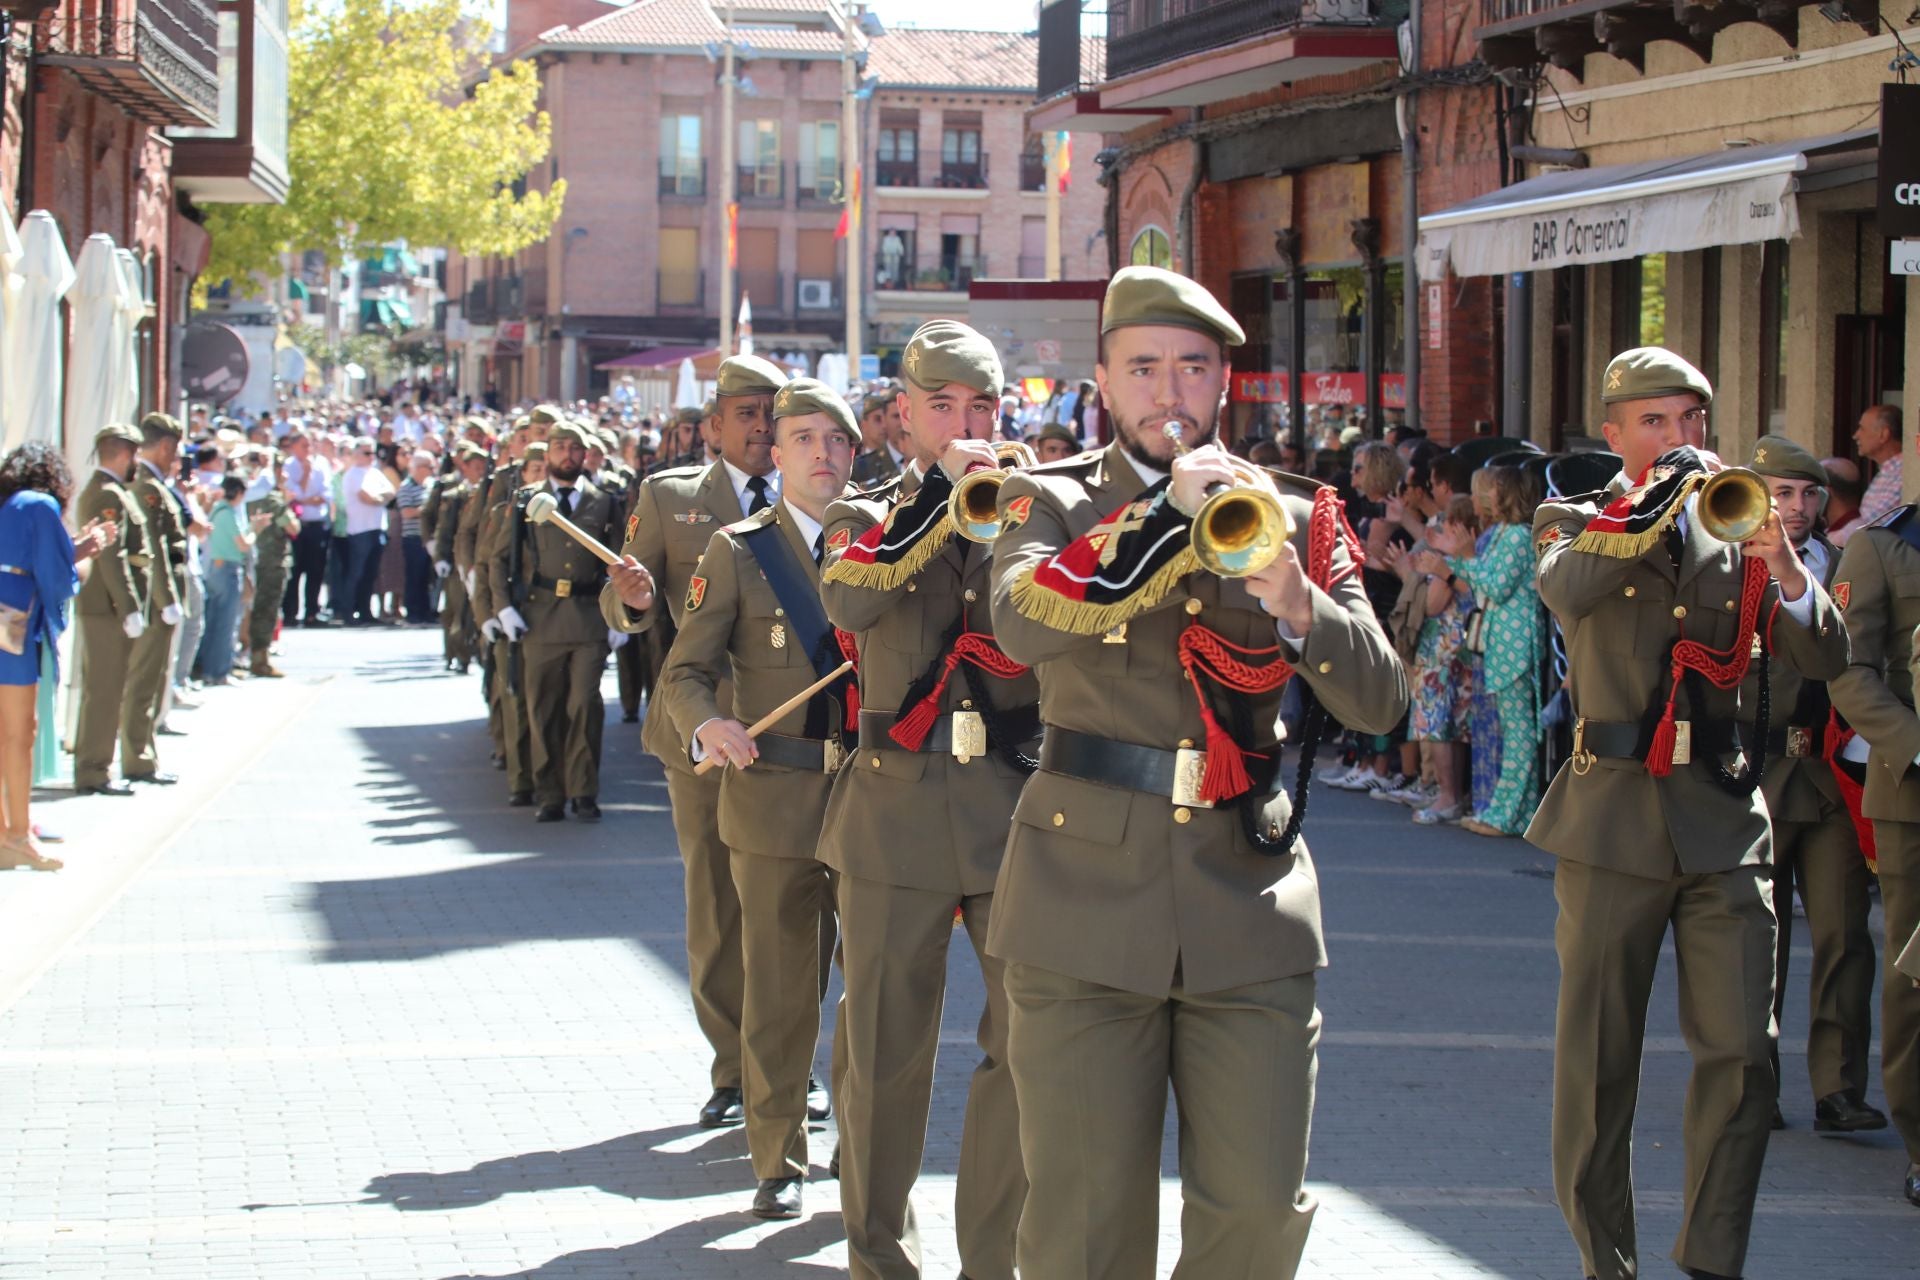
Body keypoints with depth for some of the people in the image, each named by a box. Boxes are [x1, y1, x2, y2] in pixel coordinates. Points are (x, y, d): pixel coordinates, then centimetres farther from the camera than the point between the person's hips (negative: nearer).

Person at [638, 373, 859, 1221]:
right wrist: (708, 723, -20)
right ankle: (778, 1160, 15)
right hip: (775, 797, -2)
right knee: (778, 991, 4)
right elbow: (686, 671, 0)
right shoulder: (738, 551, 3)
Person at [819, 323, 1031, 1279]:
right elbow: (848, 599, -14)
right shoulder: (865, 515, 8)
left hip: (1019, 803, 1)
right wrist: (943, 495, -16)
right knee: (887, 1048, 5)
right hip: (896, 808, 0)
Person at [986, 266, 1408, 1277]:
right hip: (1087, 895, -2)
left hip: (1248, 895, 2)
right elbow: (1021, 625, -18)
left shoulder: (1289, 512, 9)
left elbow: (1379, 701, 1)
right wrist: (1167, 515, -22)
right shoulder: (1052, 499, 4)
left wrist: (1294, 603, -18)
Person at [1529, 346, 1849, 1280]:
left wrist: (1784, 568, -15)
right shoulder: (1577, 521, 5)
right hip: (1615, 816, -2)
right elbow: (1565, 589, -20)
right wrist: (1657, 501, -25)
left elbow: (1823, 661, 1)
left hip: (1723, 816, 2)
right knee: (1597, 1057, 3)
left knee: (1741, 1052, -3)